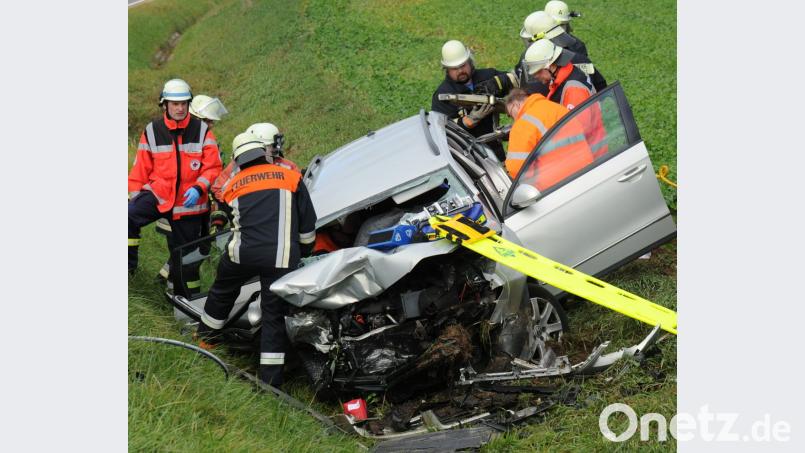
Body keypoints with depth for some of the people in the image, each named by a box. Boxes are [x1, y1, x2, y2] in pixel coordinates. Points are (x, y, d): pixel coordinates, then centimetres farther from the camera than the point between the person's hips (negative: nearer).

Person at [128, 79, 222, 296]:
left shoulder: (202, 131, -2)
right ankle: (130, 263, -13)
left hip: (189, 202, 0)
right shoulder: (152, 131, 0)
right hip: (158, 194, 0)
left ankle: (189, 295, 24)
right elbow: (141, 167, 6)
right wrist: (134, 194, 2)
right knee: (129, 216, -28)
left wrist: (198, 188, -19)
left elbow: (213, 167, -4)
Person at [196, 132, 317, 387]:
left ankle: (205, 339, 46)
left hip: (243, 253, 2)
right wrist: (305, 251, 25)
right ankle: (270, 382, 4)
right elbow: (307, 222, 10)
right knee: (274, 316, 5)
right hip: (281, 258, -1)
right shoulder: (289, 177, 9)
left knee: (221, 294, 29)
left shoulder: (232, 186, 16)